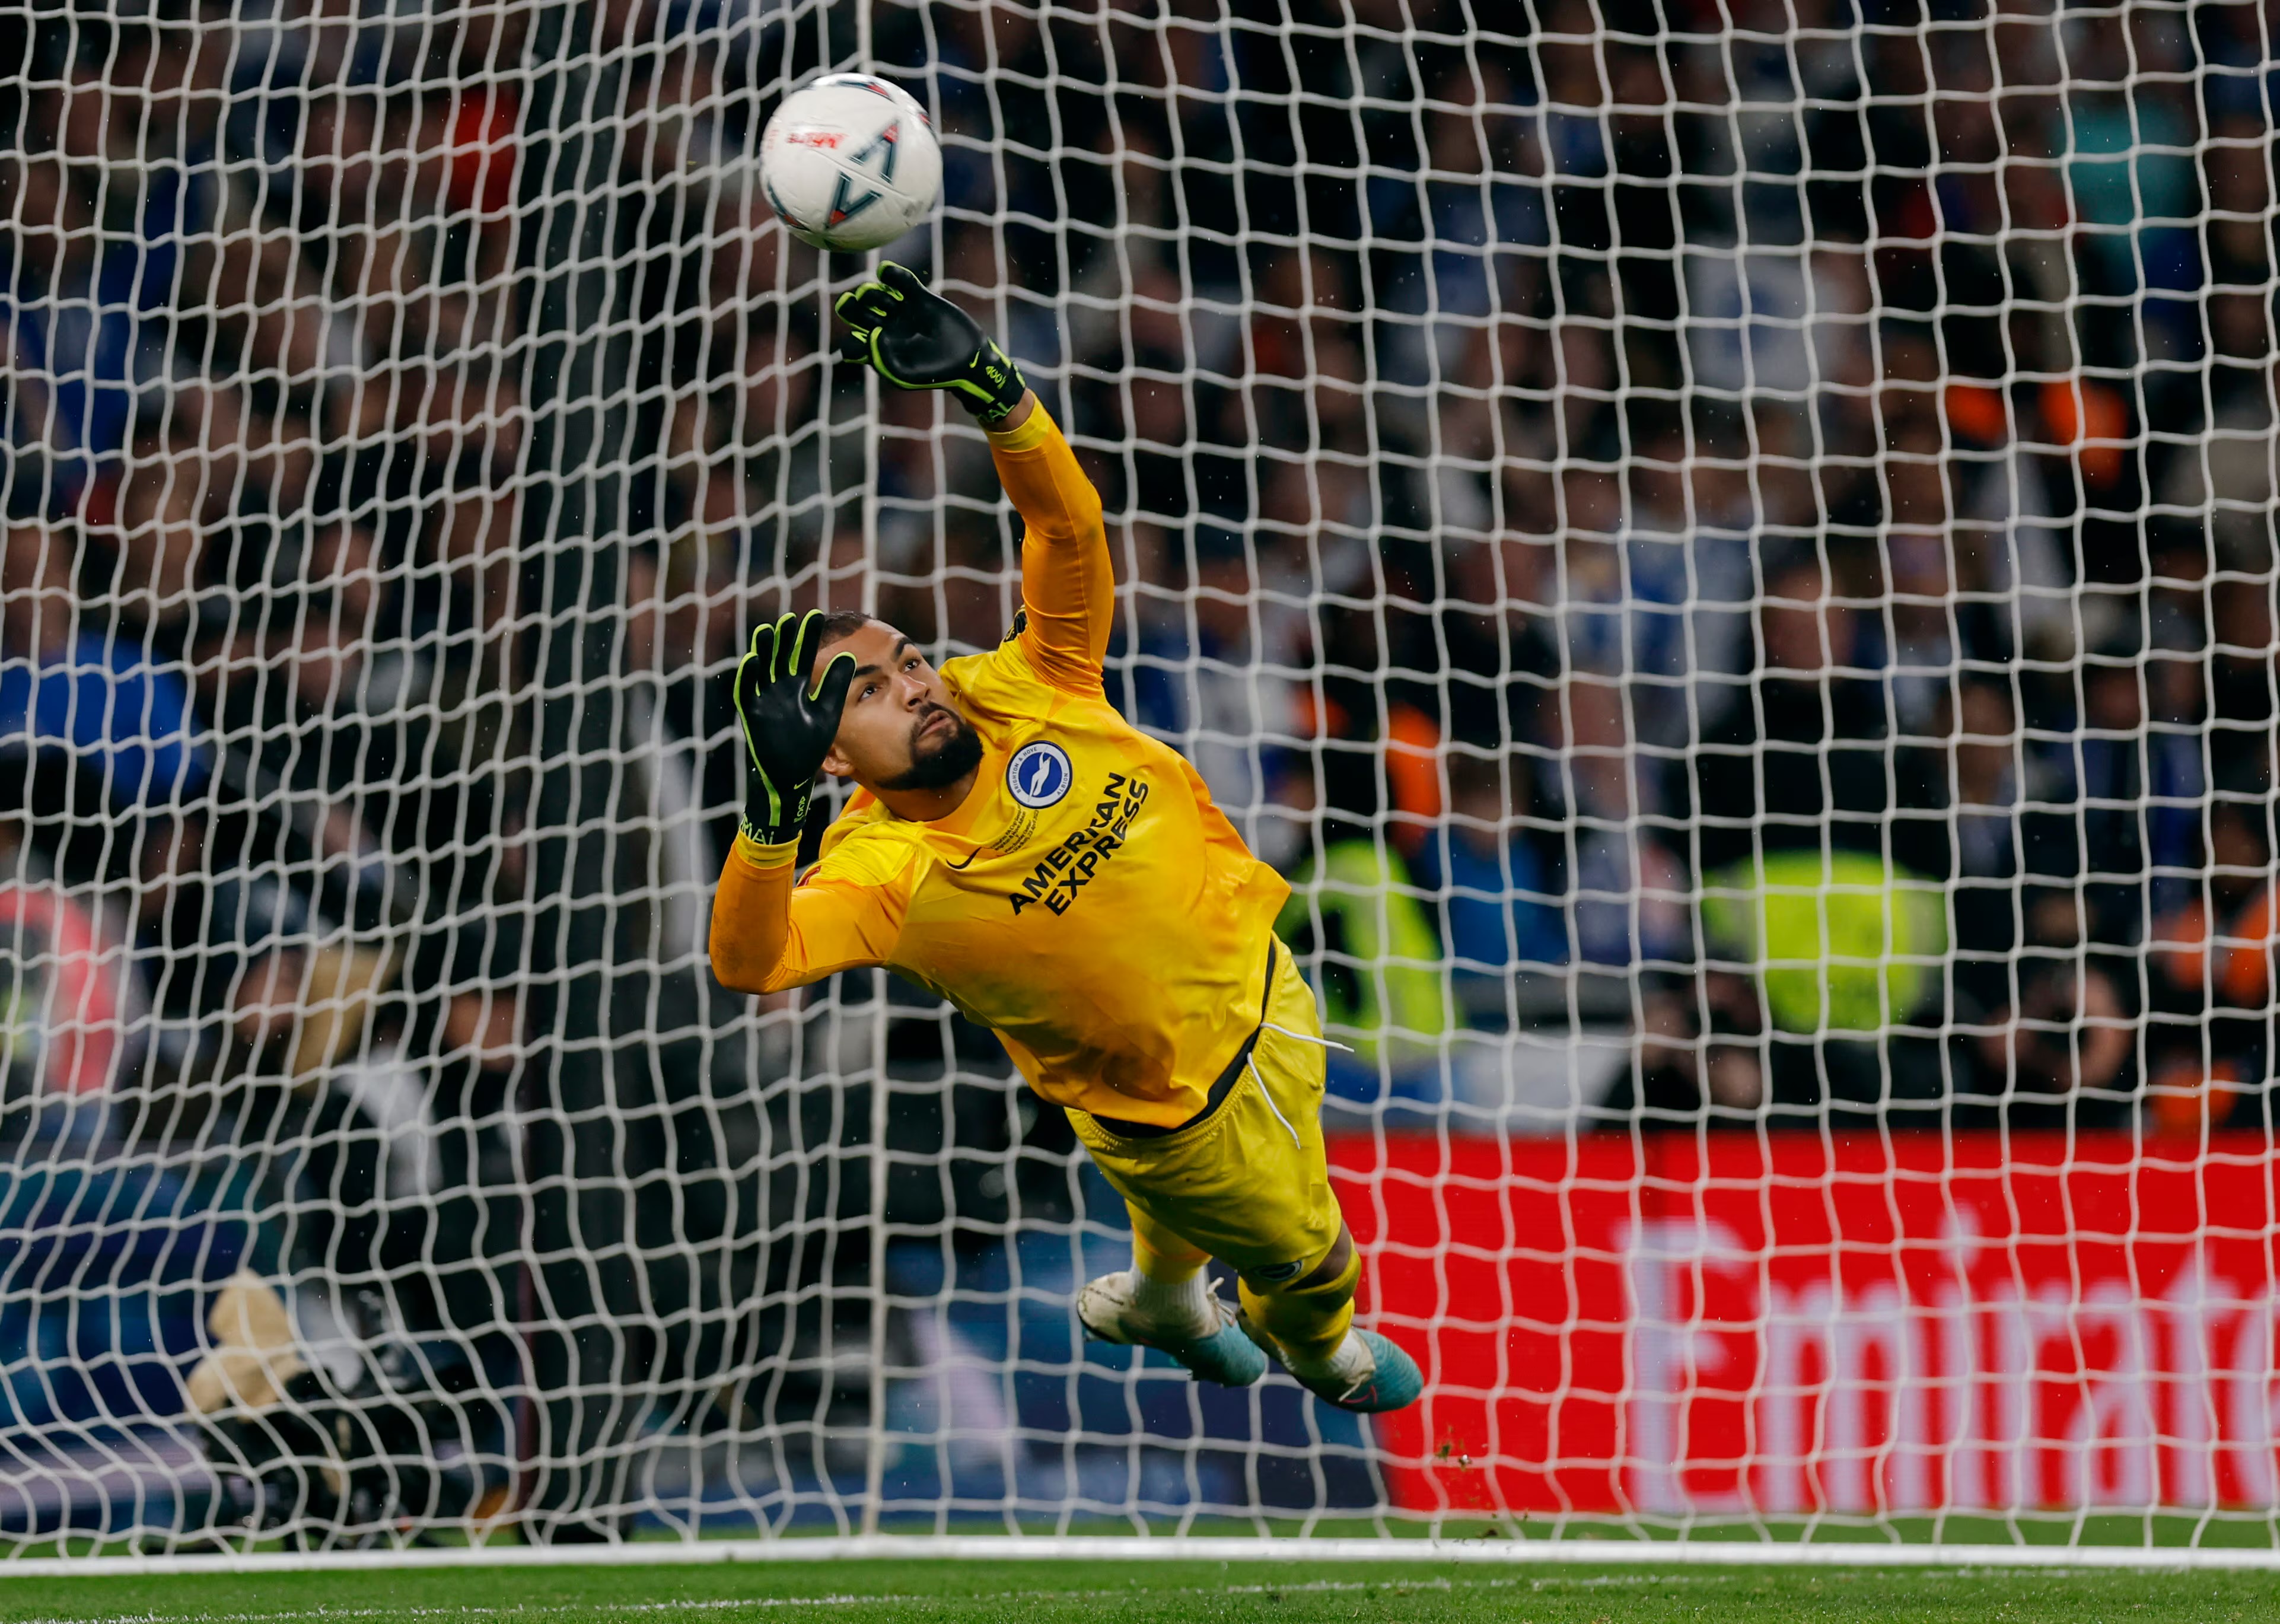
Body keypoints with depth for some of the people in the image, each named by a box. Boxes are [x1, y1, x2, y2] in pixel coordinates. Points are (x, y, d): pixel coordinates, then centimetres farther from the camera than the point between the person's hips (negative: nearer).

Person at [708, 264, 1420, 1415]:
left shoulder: (1027, 696, -17)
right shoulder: (884, 873, -29)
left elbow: (1068, 530, -28)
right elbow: (752, 961, -46)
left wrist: (992, 391, -45)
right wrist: (773, 811, -62)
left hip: (1261, 986, 5)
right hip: (1183, 1119, -5)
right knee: (1308, 1256, 16)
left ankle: (1162, 1297, 66)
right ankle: (1313, 1347, 52)